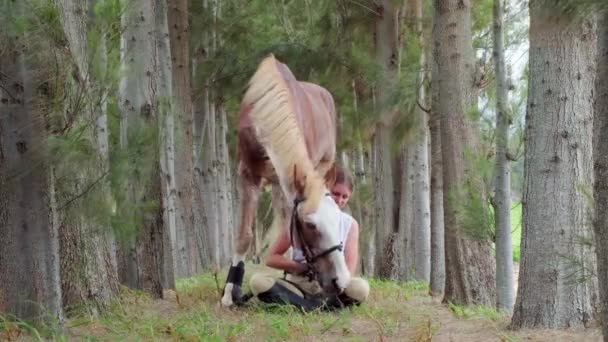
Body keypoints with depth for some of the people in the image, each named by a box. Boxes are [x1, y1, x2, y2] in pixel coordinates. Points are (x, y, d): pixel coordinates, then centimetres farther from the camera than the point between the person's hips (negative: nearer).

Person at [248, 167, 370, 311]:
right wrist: (302, 267, -18)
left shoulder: (350, 224, 4)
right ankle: (319, 307, -34)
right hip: (298, 285, 1)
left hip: (330, 289, 0)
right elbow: (271, 258, -1)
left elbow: (349, 271, -3)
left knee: (360, 287, -33)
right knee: (257, 281, -29)